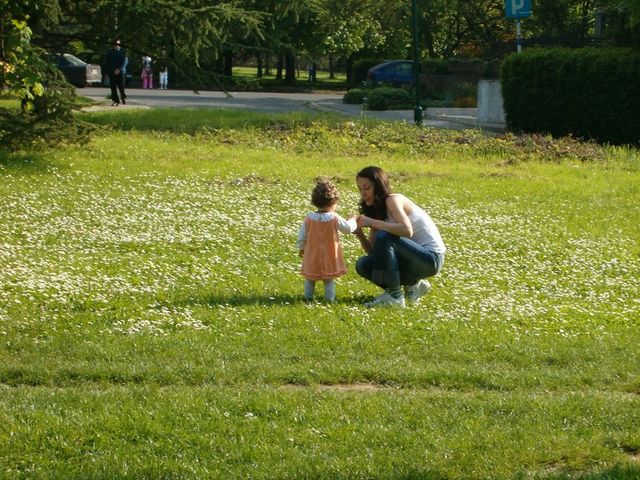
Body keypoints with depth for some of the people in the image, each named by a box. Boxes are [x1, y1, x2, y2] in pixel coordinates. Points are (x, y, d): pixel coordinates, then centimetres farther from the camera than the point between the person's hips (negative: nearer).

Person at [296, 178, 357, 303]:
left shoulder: (309, 218, -8)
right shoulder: (334, 219, -15)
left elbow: (302, 236, 0)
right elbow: (348, 228, -2)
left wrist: (301, 248, 17)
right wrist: (353, 221, 19)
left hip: (311, 256, 2)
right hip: (329, 257, -2)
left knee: (309, 278, 17)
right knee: (329, 280, 11)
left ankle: (308, 297, 21)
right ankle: (330, 298, 9)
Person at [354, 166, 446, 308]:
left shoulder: (392, 200, -15)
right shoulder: (377, 210, 10)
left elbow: (407, 231, -33)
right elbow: (372, 251, 5)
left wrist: (372, 223, -30)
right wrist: (359, 233, -13)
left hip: (431, 259, -9)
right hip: (413, 259, 9)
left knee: (384, 237, -28)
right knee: (363, 265, -3)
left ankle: (394, 295, -19)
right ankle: (412, 284, 10)